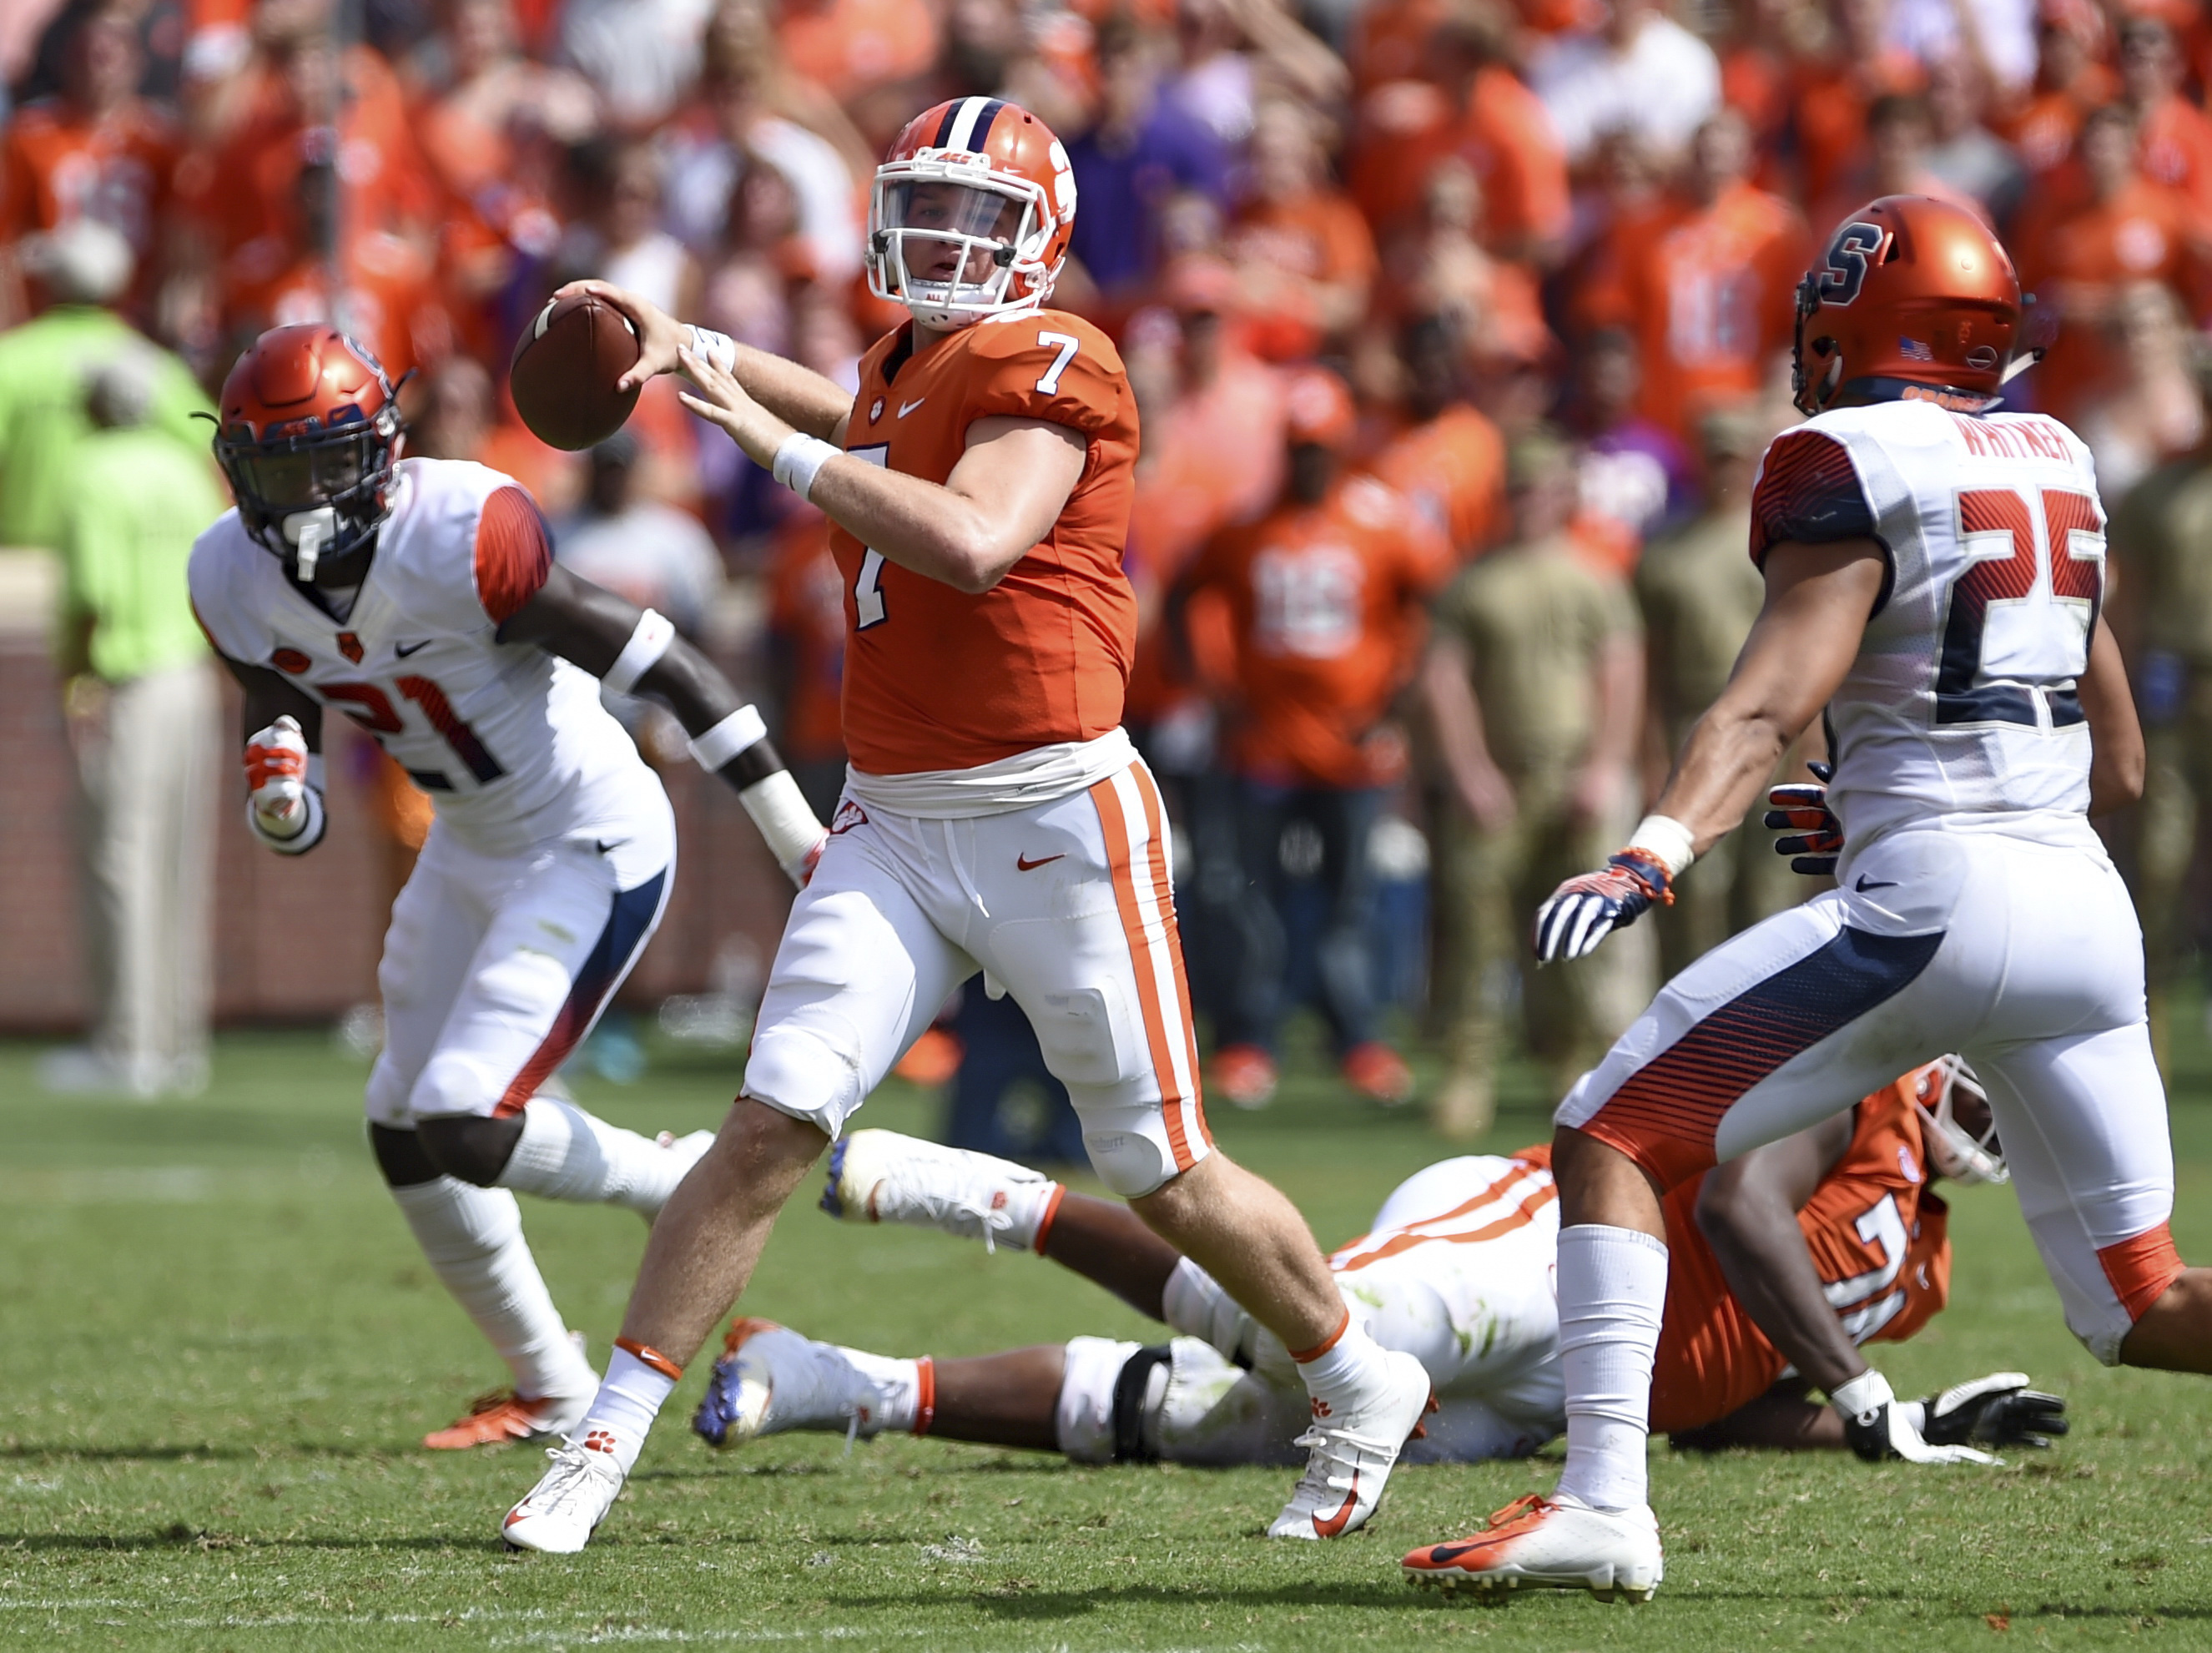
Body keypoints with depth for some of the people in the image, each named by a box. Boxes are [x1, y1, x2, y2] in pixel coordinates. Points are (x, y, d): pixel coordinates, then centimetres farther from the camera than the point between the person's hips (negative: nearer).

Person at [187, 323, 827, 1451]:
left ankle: (692, 1185, 10)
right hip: (470, 850, 8)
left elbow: (658, 666, -24)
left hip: (593, 850, -8)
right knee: (406, 1134, 12)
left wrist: (805, 841, -21)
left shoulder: (461, 541, -30)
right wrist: (279, 790, -21)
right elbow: (281, 714, 7)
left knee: (466, 1126, -17)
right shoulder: (235, 577, -8)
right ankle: (553, 1394, 28)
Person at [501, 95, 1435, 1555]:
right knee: (774, 1127, -9)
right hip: (894, 824, 6)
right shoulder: (906, 372, 14)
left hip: (1052, 818, -6)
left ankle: (1362, 1389, 27)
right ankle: (605, 1444, -8)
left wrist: (775, 442, -24)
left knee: (1169, 1178, 4)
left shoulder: (1048, 367, -12)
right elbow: (851, 416, 40)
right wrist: (689, 345, 26)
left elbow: (973, 544, -29)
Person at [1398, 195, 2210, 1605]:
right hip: (2089, 907, 7)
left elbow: (1768, 706, -19)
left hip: (1931, 906, -7)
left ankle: (1606, 1503, -12)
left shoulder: (1855, 472, -4)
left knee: (1612, 1142, 1)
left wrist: (1653, 856, -31)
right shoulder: (2061, 473, 17)